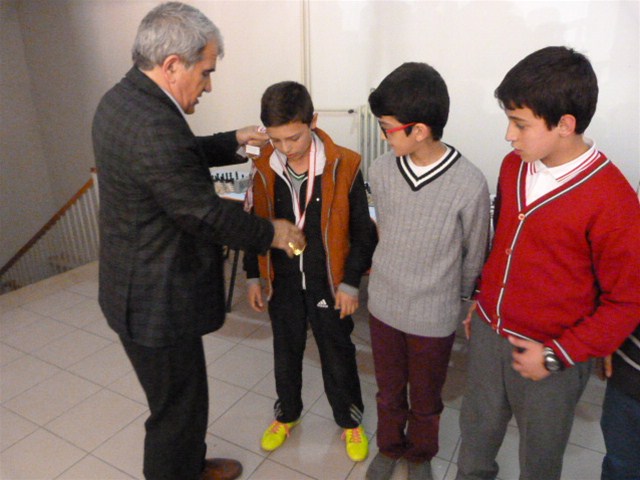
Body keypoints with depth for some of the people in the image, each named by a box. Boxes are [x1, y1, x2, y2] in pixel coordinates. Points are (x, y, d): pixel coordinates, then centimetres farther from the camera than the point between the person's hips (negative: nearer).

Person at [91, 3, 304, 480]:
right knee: (177, 408, 13)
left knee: (182, 396, 28)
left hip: (138, 287, 11)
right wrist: (272, 233, -9)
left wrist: (235, 140, 10)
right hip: (158, 303, -11)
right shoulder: (155, 127, -30)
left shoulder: (123, 98, 3)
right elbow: (207, 215, -24)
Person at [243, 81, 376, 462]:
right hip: (282, 282, 3)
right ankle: (287, 413, 47)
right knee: (286, 353, 21)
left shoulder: (344, 166, -17)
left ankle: (350, 420, 41)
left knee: (338, 356, 15)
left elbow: (362, 230, -9)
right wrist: (253, 276, 7)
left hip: (328, 283, -3)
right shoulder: (265, 167, -6)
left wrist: (351, 282, -8)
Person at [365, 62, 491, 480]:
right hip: (384, 304, 3)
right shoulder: (381, 171, -11)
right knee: (389, 391, 24)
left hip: (434, 316, -3)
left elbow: (475, 256, -7)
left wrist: (456, 299, 6)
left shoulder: (470, 184, -22)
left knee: (425, 400, 22)